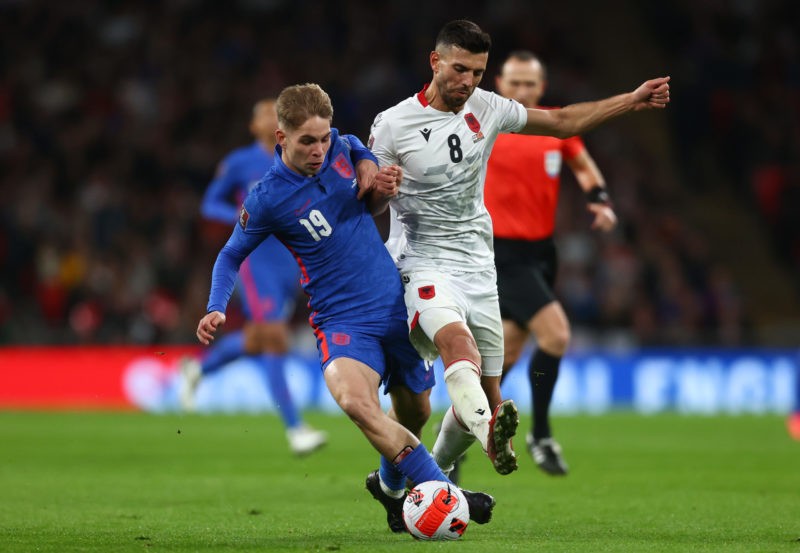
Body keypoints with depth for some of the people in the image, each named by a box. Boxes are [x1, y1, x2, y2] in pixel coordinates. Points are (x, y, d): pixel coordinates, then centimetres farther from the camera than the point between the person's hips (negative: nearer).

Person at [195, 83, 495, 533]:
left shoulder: (342, 146, -4)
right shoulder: (266, 200, -14)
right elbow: (232, 255, 3)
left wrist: (381, 186, -4)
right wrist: (216, 309, -12)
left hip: (395, 305, 5)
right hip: (342, 321, -5)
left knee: (415, 412, 15)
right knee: (355, 401, -33)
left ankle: (391, 485, 47)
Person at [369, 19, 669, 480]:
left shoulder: (486, 108, 6)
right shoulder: (393, 125, -7)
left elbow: (563, 122, 18)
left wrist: (633, 101, 15)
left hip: (479, 269, 6)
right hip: (426, 265, -6)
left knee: (486, 397, 7)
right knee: (457, 341, -37)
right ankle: (492, 439, -62)